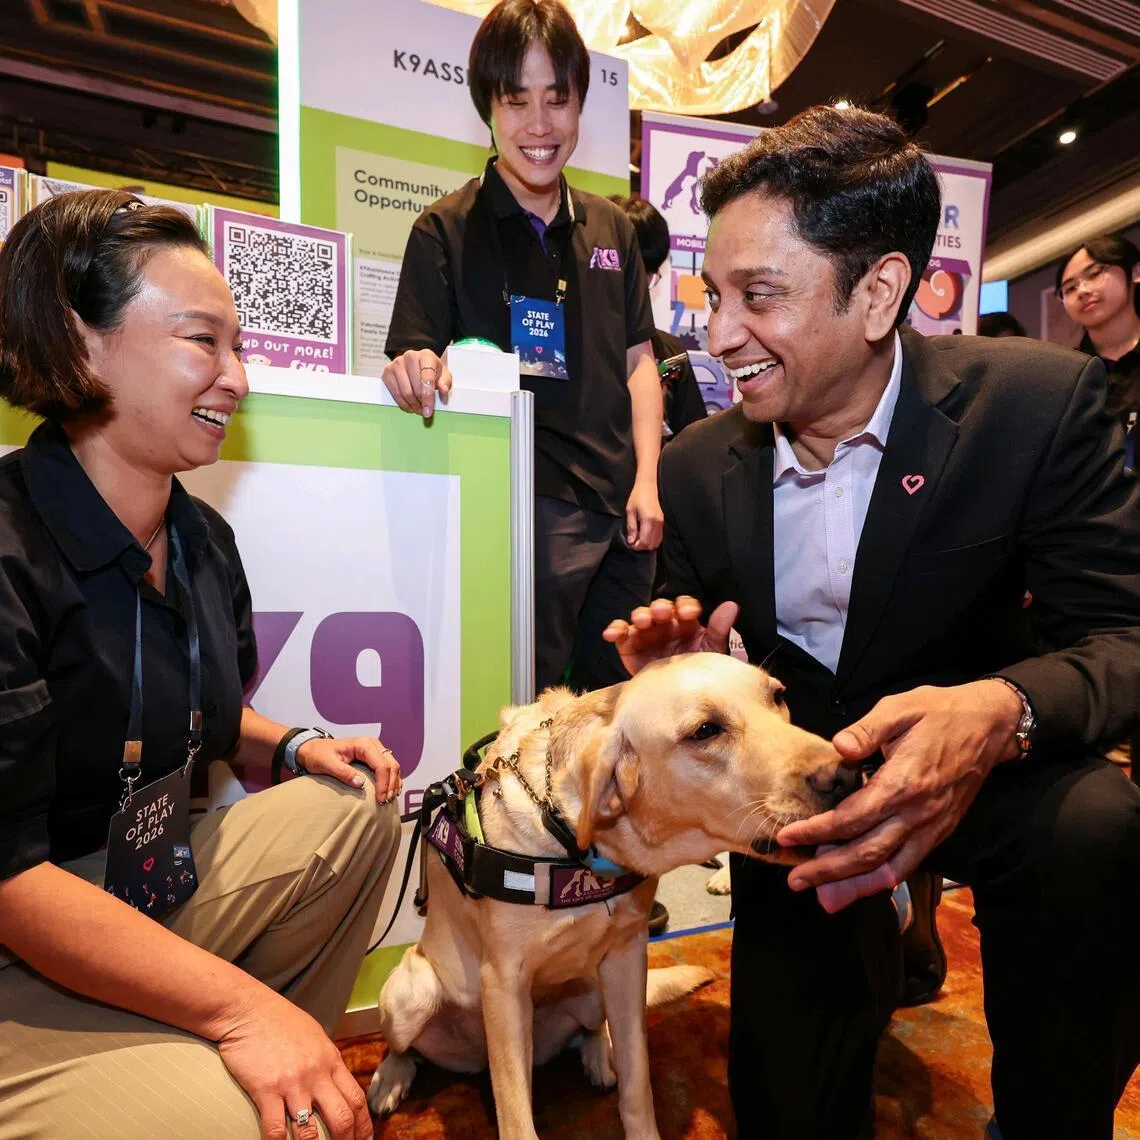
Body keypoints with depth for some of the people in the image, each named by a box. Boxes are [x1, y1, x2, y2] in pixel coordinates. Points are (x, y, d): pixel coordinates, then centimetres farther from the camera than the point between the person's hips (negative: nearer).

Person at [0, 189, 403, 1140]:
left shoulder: (203, 540, 2)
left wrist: (291, 746, -2)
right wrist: (239, 1005, -28)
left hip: (154, 885, 8)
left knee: (357, 807, 3)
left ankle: (292, 1059, 12)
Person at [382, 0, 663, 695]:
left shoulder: (611, 228, 12)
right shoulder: (447, 230, -1)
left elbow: (638, 361, 12)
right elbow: (416, 363, -5)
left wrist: (647, 481, 1)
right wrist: (417, 371, -30)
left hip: (621, 505, 5)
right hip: (528, 506, -5)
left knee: (618, 700, 16)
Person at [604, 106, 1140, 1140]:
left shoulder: (1039, 402, -17)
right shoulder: (697, 467, -9)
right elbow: (701, 651, 1)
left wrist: (1001, 712, -39)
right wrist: (684, 671, -24)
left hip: (977, 767, -1)